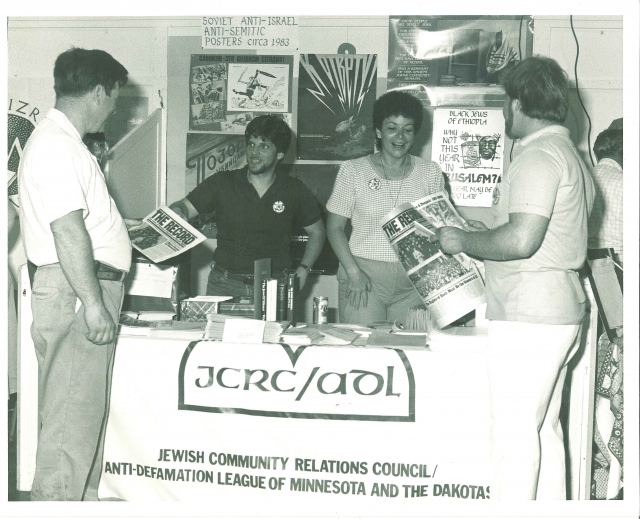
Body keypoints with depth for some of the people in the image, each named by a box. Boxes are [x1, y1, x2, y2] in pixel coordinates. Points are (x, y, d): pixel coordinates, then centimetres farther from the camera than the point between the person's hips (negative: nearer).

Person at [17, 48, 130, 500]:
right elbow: (67, 230, -23)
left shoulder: (64, 141, 18)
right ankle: (58, 501, 2)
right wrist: (93, 302, -24)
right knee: (72, 411, -5)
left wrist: (126, 234, 29)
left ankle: (84, 496, 27)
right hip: (74, 292, -11)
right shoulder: (56, 145, -16)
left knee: (87, 406, 17)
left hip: (87, 290, 11)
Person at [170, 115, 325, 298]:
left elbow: (317, 231, 15)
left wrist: (304, 268, 4)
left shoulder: (295, 191, 4)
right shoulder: (222, 183, 3)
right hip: (225, 285, 0)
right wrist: (178, 212, -24)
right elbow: (185, 206, 0)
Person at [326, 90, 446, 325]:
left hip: (412, 283, 2)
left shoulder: (430, 173, 9)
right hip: (364, 277, -2)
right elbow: (335, 227, 4)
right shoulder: (353, 170, 4)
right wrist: (353, 271, -9)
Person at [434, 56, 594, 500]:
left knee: (514, 432, -6)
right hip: (560, 311, 11)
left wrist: (464, 240, -10)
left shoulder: (538, 157, -14)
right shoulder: (571, 155, 18)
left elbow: (520, 241, -24)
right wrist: (487, 234, 20)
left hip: (528, 316, -10)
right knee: (545, 429, 15)